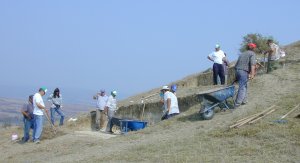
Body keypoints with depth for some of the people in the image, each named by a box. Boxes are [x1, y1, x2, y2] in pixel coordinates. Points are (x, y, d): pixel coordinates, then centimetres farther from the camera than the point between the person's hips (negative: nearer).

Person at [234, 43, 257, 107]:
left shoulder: (242, 54, 23)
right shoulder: (252, 54, 1)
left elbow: (237, 63, 23)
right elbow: (252, 64, -15)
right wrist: (252, 74, -21)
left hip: (237, 70, 7)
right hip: (244, 72, -7)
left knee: (244, 86, 22)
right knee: (242, 88, -6)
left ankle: (243, 101, 26)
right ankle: (237, 104, -11)